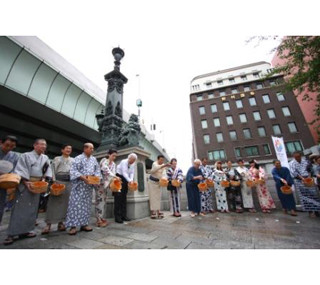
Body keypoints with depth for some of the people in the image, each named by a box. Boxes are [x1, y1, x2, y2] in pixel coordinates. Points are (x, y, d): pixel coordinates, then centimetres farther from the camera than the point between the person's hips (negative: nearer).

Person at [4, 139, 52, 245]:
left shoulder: (45, 158, 10)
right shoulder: (26, 156, -3)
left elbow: (47, 171, 9)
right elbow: (20, 170, -8)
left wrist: (44, 179, -7)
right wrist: (26, 183, -18)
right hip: (25, 185, -4)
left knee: (32, 209, 8)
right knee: (19, 209, -3)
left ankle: (24, 230, 19)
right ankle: (12, 234, 7)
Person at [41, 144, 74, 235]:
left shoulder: (73, 160, 16)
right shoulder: (57, 158, 10)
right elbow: (53, 169, 2)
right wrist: (54, 181, -10)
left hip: (69, 182, 3)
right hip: (58, 180, -2)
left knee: (65, 202, 4)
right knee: (54, 201, -6)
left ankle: (61, 222, 14)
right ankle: (48, 224, 0)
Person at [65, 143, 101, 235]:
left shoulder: (94, 159, 12)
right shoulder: (78, 158, -3)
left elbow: (97, 170, 12)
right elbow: (73, 170, -11)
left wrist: (96, 177, -7)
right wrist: (82, 177, -22)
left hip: (89, 185, 5)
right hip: (79, 185, -5)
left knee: (87, 204, 9)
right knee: (76, 204, -5)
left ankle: (84, 224, 19)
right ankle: (73, 225, 4)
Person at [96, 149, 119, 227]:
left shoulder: (114, 164, 8)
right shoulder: (104, 160, -10)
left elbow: (113, 173, 3)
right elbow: (105, 169, -27)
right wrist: (114, 176, -37)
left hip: (106, 184, 6)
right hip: (100, 183, -6)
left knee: (103, 200, 9)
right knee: (99, 200, -7)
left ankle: (101, 218, 17)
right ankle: (99, 220, -2)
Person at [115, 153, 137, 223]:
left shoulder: (132, 164, 3)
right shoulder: (124, 162, -17)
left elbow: (132, 173, 1)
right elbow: (124, 173, -25)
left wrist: (131, 180, -17)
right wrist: (129, 180, -32)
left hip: (125, 180, 7)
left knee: (124, 198, 9)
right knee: (118, 197, -6)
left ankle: (124, 215, 16)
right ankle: (117, 217, -1)